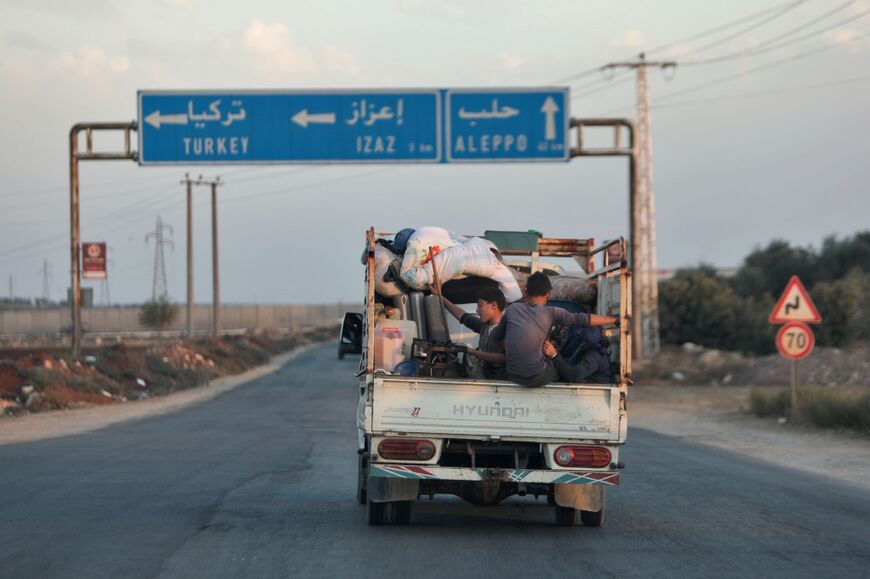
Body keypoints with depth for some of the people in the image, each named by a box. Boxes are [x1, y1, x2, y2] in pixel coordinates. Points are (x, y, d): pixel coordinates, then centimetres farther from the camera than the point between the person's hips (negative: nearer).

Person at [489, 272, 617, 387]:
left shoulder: (512, 309, 4)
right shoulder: (551, 313, -6)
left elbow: (494, 336, 14)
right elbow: (583, 319, -3)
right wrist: (614, 319, 5)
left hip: (513, 376, 4)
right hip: (537, 378, -4)